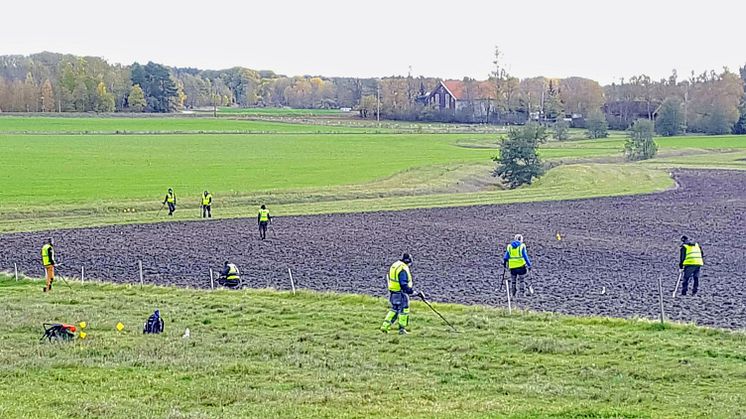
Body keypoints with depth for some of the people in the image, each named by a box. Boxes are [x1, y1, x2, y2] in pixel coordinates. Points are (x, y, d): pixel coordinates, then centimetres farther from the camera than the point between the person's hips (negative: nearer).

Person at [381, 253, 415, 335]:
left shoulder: (394, 265, 9)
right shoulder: (403, 269, -21)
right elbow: (403, 284, -25)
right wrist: (411, 291, -22)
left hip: (392, 292, 9)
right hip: (401, 293, -9)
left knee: (394, 309, 18)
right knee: (404, 310, 2)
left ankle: (385, 326, 15)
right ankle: (402, 329, 8)